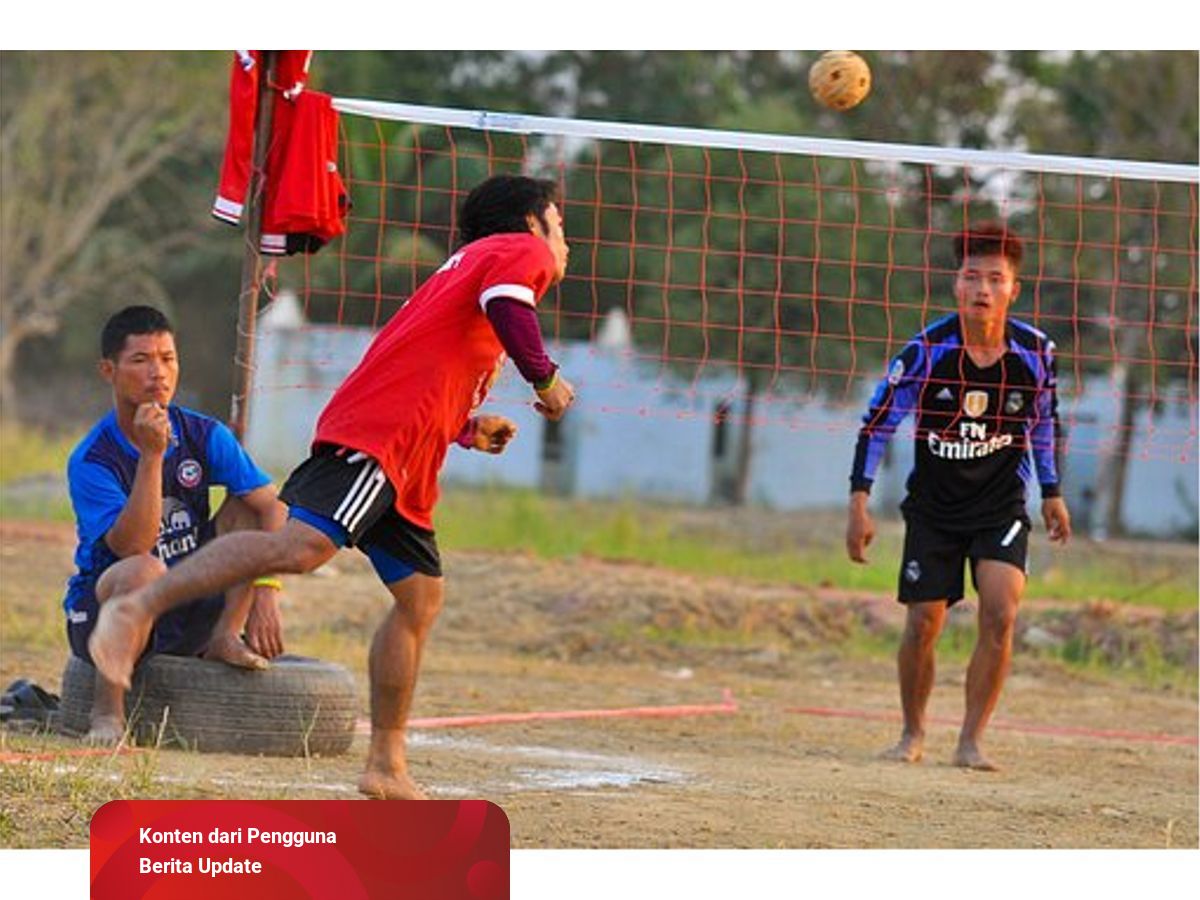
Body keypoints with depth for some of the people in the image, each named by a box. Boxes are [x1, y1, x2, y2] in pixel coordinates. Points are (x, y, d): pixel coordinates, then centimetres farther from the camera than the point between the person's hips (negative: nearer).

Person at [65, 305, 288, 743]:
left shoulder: (203, 435, -4)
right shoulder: (91, 460, -17)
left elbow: (273, 507, -12)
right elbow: (133, 546, -30)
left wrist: (267, 592, -27)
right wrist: (151, 456, -34)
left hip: (190, 612, 4)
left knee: (247, 508, -9)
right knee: (145, 570, -39)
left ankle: (223, 638, -8)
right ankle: (107, 707, -22)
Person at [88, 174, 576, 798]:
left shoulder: (465, 268, 35)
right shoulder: (521, 249, 8)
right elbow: (505, 300, -17)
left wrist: (465, 430, 23)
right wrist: (545, 377, -6)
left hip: (403, 465, 11)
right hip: (375, 436, -11)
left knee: (421, 596, 12)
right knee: (305, 545, -26)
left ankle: (386, 766, 15)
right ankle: (138, 607, -28)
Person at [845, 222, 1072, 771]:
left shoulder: (1035, 353, -10)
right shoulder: (926, 351, -17)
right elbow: (877, 423, -8)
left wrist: (1052, 492, 14)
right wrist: (859, 503, -11)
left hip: (1001, 506, 0)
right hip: (933, 508, 0)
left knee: (1000, 613, -19)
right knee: (922, 626, 0)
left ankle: (971, 740, -7)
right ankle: (913, 734, 25)